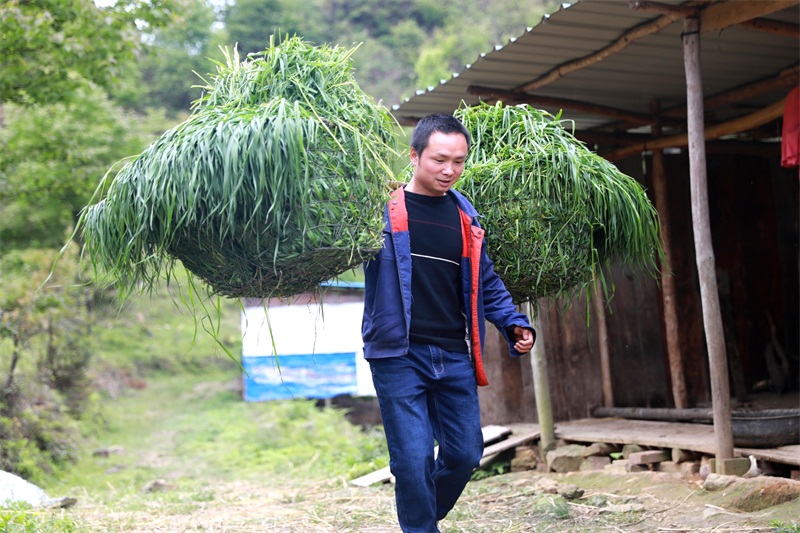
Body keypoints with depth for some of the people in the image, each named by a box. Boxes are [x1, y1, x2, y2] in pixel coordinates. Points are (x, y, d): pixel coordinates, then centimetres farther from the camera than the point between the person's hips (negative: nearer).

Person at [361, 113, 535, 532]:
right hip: (399, 354, -5)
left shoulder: (464, 215, 13)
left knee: (465, 453, 9)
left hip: (453, 356, 5)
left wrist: (514, 324, 7)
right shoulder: (383, 207, -3)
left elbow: (485, 282, 19)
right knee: (414, 458, -6)